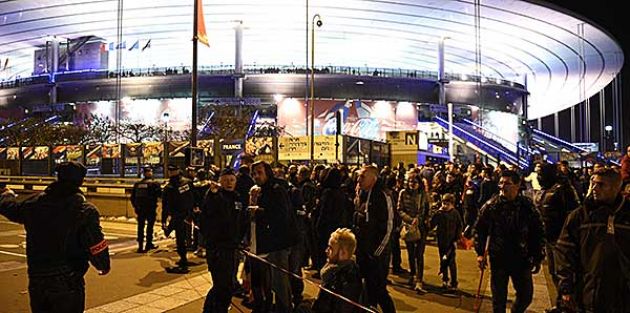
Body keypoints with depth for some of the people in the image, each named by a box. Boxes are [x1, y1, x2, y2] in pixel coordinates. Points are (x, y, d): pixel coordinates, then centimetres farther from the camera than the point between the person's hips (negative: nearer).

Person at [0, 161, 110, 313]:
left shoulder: (34, 204, -2)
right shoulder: (85, 211, -18)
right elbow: (96, 248, -18)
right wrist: (104, 266, 1)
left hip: (36, 280, 5)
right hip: (68, 283, -5)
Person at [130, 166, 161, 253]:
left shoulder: (137, 184, 3)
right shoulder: (154, 184, -10)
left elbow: (132, 197, 7)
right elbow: (160, 194, -9)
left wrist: (135, 207, 18)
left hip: (140, 209, 4)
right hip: (151, 209, -4)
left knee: (140, 227, 9)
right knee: (150, 226, 10)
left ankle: (140, 247, 10)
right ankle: (149, 244, 15)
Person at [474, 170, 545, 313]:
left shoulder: (527, 206, -6)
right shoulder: (491, 205, -6)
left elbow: (537, 233, 1)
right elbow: (480, 229, 1)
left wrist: (537, 258, 3)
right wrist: (480, 253, -3)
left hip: (522, 259, 1)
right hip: (498, 258, 0)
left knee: (526, 295, 13)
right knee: (499, 298, 10)